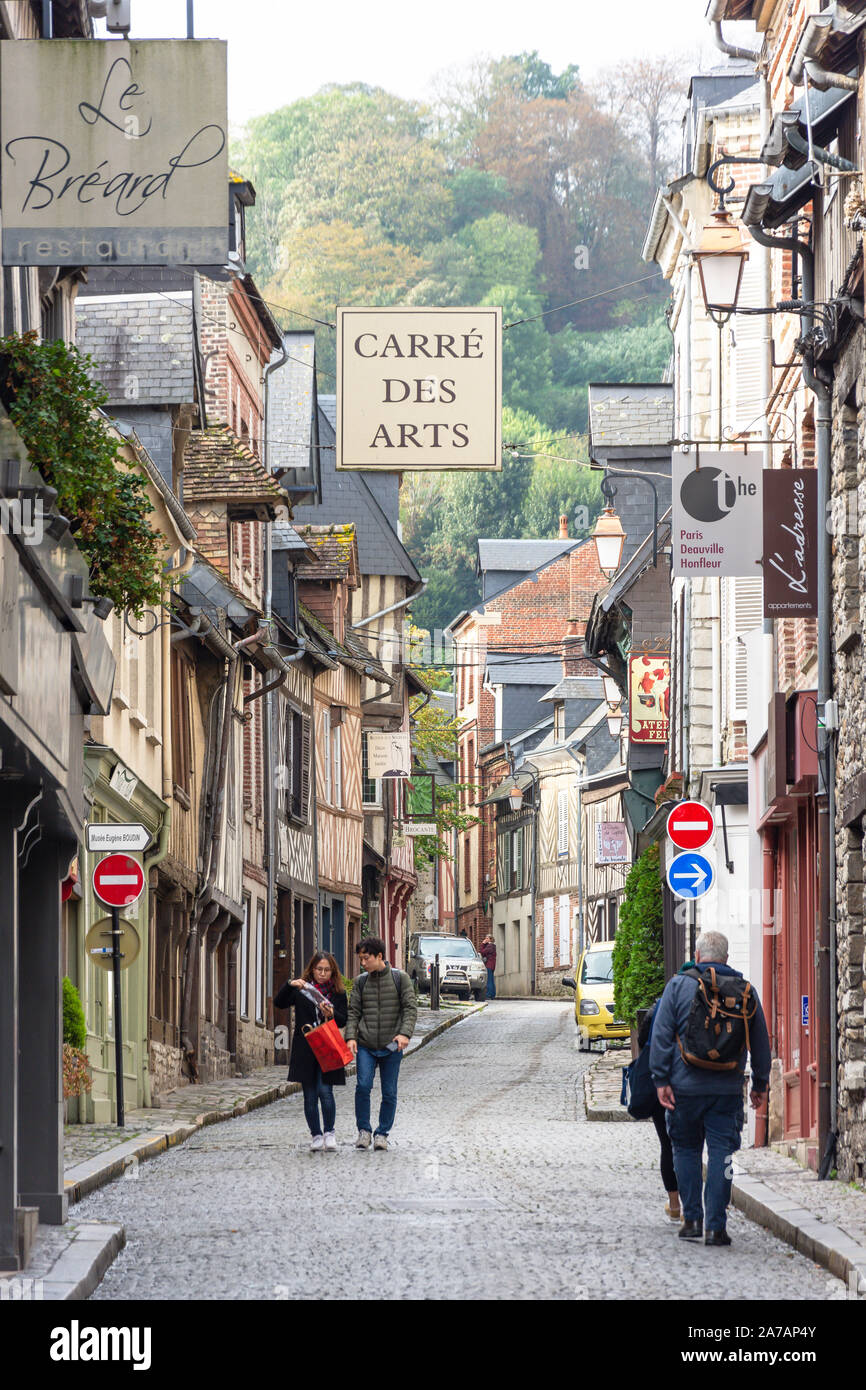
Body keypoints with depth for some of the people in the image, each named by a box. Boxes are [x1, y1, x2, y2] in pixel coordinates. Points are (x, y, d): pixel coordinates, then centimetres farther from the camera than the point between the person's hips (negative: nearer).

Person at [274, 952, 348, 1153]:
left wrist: (332, 1014, -19)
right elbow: (279, 1003, -6)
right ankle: (316, 1135, 14)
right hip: (304, 1051, 1)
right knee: (310, 1096, 4)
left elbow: (343, 1021, 3)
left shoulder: (338, 993, 6)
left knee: (324, 1090, -12)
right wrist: (290, 985, -21)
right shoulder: (301, 990, 5)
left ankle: (329, 1131, 4)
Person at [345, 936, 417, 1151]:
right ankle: (364, 1131, 0)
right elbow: (353, 1012, 9)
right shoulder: (361, 982, 8)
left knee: (389, 1092, 2)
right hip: (365, 1045, 1)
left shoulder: (400, 978, 2)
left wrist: (405, 1033, -15)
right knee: (363, 1086, -14)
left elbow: (410, 1008, -1)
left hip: (391, 1047, -1)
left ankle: (382, 1133, 15)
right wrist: (350, 1036, -6)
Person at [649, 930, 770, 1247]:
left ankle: (692, 1219, 12)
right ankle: (716, 1226, -2)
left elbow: (661, 1036, -6)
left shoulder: (679, 986, -2)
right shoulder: (746, 991, 5)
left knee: (685, 1149, 13)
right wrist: (760, 1084, 20)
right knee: (721, 1153, 2)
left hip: (686, 1087, -1)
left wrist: (661, 1079, -4)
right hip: (728, 1089, 1)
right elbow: (761, 1043, 11)